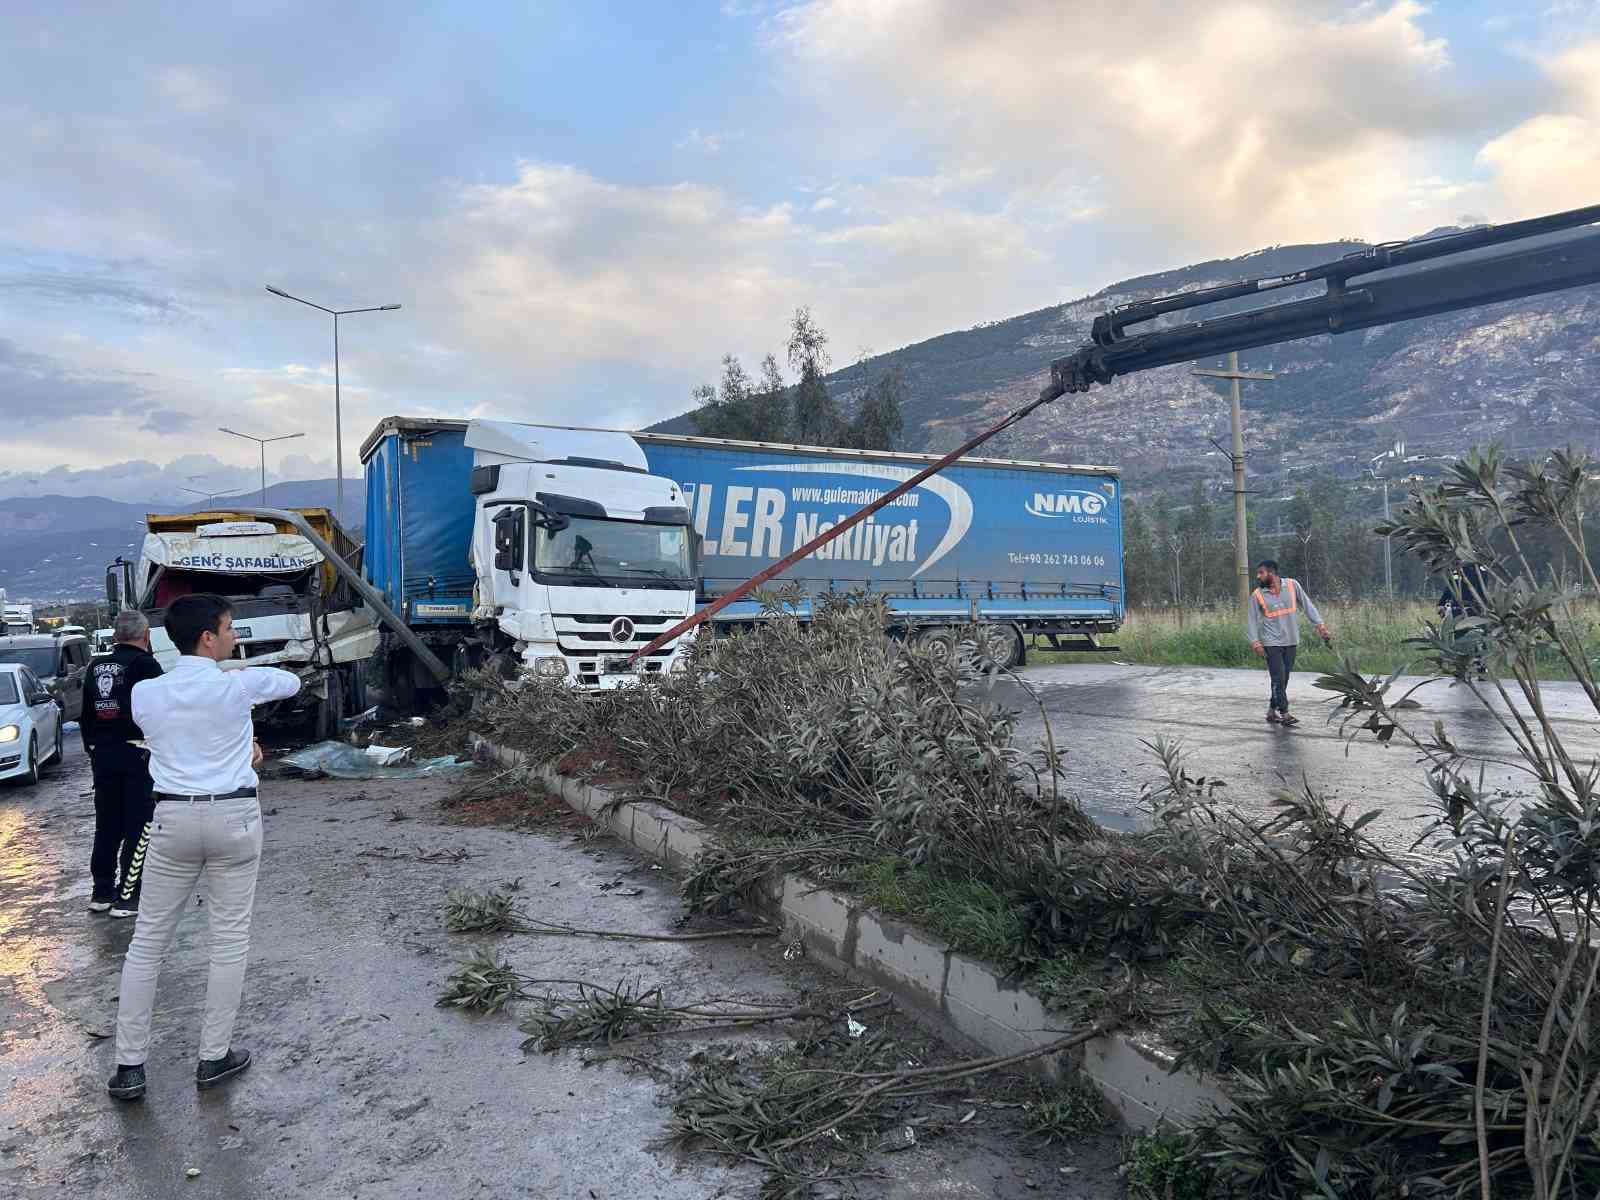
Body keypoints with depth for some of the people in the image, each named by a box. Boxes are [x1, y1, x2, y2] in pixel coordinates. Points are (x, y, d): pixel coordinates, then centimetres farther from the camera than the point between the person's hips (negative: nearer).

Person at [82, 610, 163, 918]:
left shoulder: (96, 667, 10)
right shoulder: (145, 664, -11)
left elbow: (85, 715, 16)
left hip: (102, 754, 7)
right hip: (139, 753, -7)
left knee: (107, 824, 15)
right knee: (139, 826, -1)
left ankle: (102, 892, 22)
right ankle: (128, 896, -2)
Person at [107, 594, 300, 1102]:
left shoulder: (144, 692, 1)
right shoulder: (237, 685, -9)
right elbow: (291, 682, 10)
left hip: (173, 817, 3)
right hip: (233, 817, -3)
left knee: (147, 940, 12)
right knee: (230, 938, 8)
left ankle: (129, 1065, 15)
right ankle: (214, 1056, 16)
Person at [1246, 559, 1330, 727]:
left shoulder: (1292, 585, -2)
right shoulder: (1257, 595, -4)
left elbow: (1307, 605, 3)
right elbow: (1251, 620, -3)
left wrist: (1320, 625, -3)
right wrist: (1255, 642, -13)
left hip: (1291, 642, 3)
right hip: (1272, 643, -3)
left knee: (1284, 679, 9)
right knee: (1278, 679, -7)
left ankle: (1272, 711, 20)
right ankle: (1284, 714, -2)